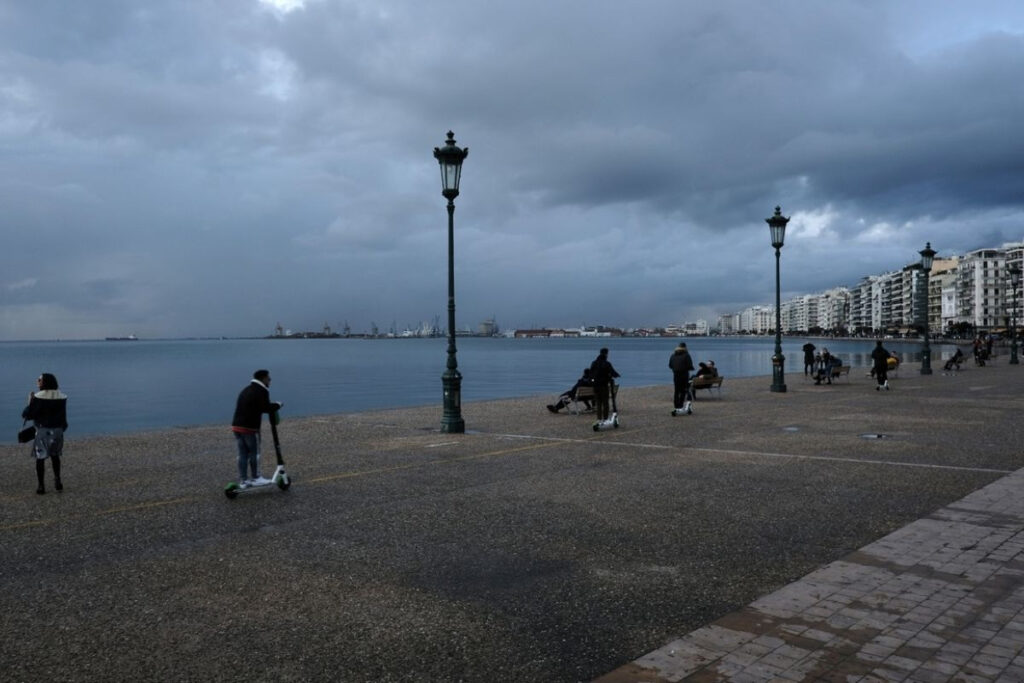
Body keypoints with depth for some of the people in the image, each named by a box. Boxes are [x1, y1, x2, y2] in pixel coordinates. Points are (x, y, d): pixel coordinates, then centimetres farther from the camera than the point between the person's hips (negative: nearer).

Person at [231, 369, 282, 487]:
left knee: (242, 454, 10)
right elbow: (266, 408, -17)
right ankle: (256, 477, 15)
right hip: (250, 428, -8)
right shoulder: (261, 391, -9)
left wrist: (270, 404, 15)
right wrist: (277, 405, 0)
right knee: (254, 452, 6)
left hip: (236, 425, 8)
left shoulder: (245, 390, 20)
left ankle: (243, 480, 13)